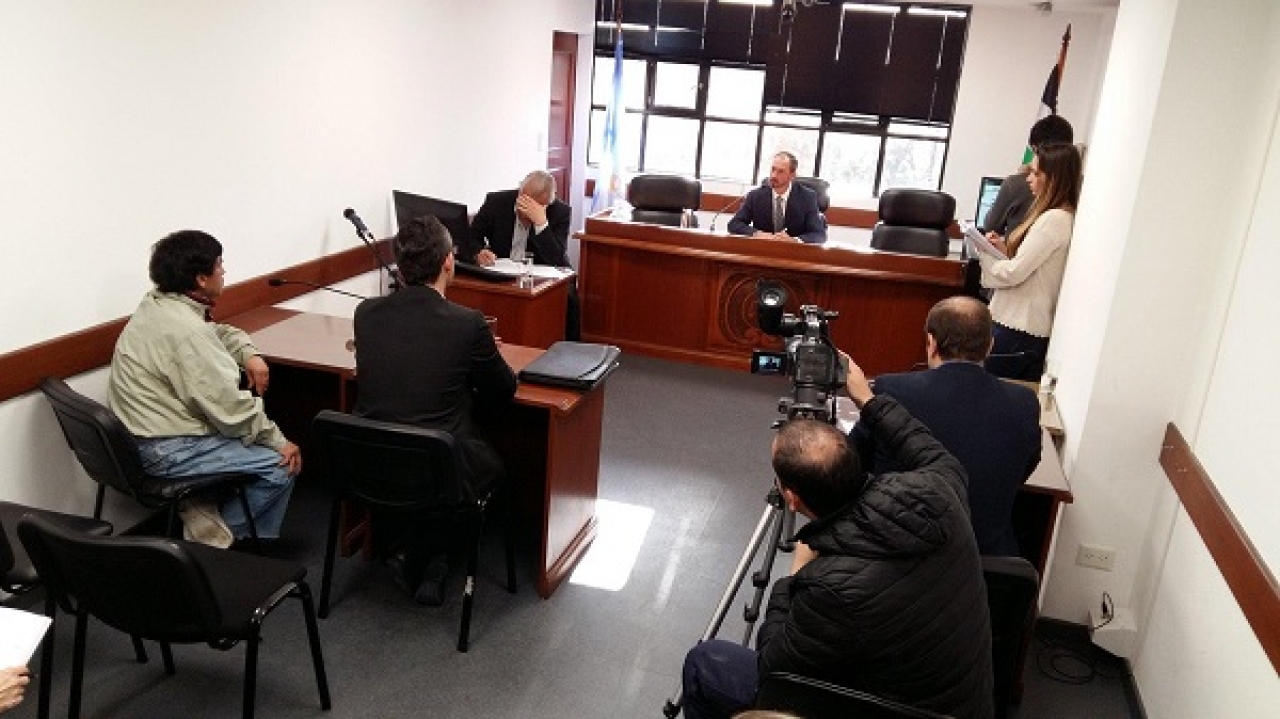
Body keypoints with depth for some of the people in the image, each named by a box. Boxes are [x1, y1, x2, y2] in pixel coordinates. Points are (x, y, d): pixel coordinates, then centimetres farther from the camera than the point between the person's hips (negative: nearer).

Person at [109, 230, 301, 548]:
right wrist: (278, 442, -13)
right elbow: (230, 407, -25)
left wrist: (249, 354, 2)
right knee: (282, 465, -9)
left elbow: (221, 332, 21)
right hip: (167, 453, -10)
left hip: (141, 434, 10)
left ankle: (202, 510, 14)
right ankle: (218, 533, 7)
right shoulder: (186, 331, -25)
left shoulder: (157, 304, 5)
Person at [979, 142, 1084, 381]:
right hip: (1036, 329, 9)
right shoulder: (1064, 217, 12)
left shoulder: (1054, 220, -17)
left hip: (1017, 329, -9)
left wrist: (984, 254, -1)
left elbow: (1013, 273, -18)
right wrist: (1007, 250, 3)